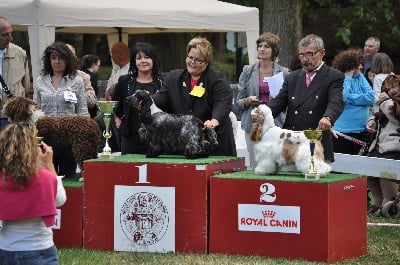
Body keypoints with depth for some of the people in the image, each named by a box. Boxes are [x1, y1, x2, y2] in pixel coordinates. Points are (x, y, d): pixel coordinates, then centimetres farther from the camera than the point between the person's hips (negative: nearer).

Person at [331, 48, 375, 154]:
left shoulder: (360, 77, 9)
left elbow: (371, 97, -2)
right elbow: (341, 98, -24)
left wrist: (349, 98, -9)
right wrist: (348, 77, -13)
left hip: (362, 131, 5)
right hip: (343, 131, -5)